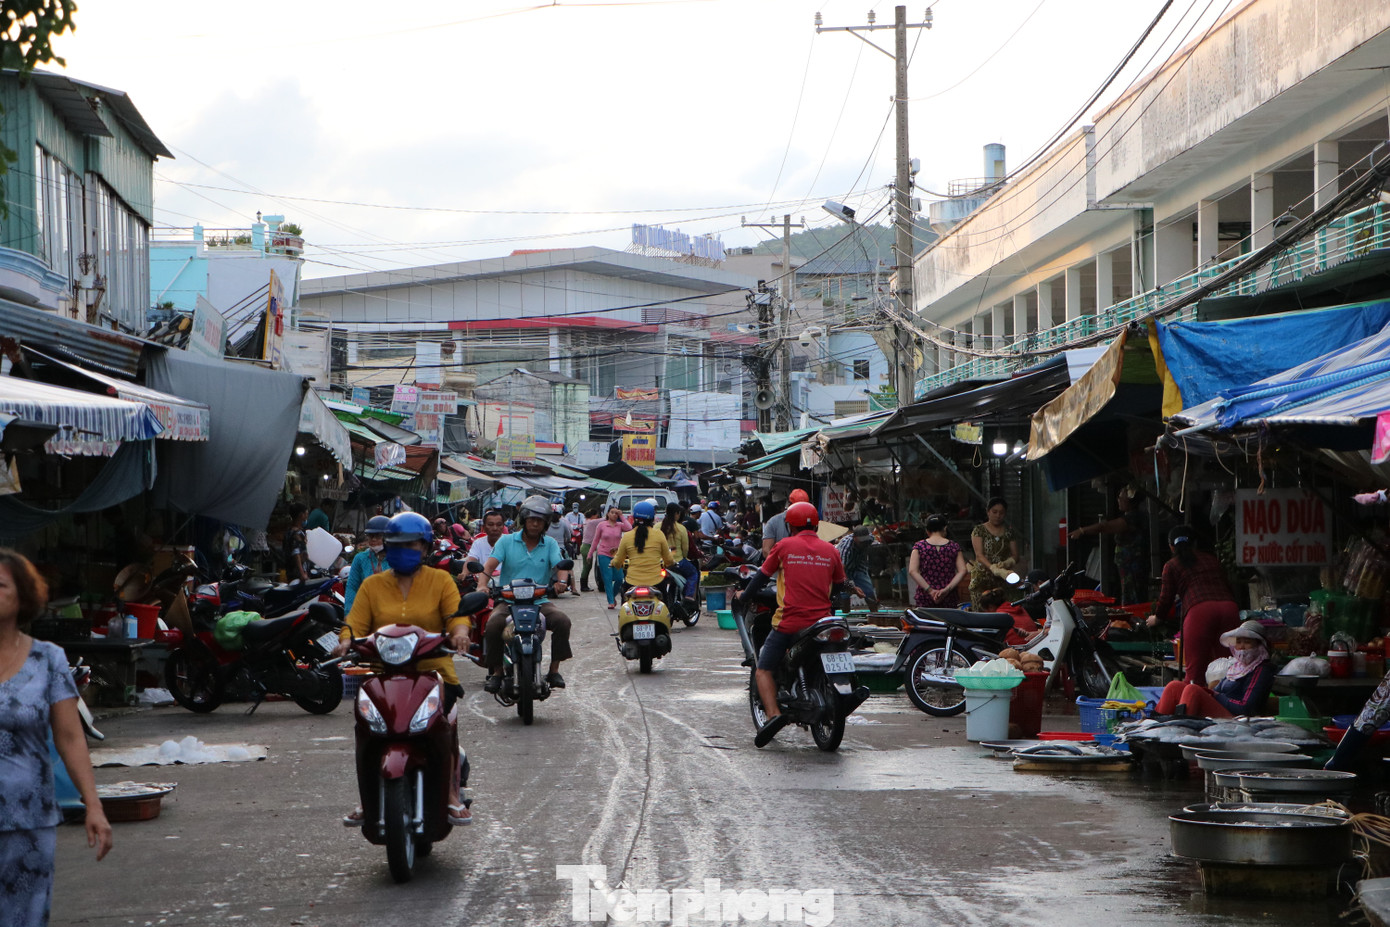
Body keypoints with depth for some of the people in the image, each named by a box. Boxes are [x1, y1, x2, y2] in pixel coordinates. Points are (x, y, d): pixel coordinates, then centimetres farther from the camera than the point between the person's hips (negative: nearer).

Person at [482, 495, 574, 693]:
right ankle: (496, 672, -11)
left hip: (540, 601, 1)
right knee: (493, 625, -30)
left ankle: (554, 670, -13)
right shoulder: (507, 541, 6)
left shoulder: (550, 544, 10)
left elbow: (561, 565, -6)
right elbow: (490, 564, -6)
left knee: (562, 621, -26)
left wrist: (561, 581, -30)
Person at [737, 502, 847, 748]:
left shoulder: (784, 547, 0)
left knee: (763, 670, 3)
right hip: (821, 621, 4)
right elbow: (839, 586, 20)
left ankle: (773, 713, -17)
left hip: (789, 622, -4)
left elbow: (763, 575, 10)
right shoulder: (830, 551, 8)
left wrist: (745, 595, 28)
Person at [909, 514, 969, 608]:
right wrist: (947, 589, -10)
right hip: (949, 598, 1)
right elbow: (962, 571, -4)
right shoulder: (954, 547, 5)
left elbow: (912, 571, -8)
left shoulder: (919, 546, 3)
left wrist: (929, 590, -11)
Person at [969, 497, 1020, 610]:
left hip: (1002, 581, 2)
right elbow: (979, 555, -8)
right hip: (982, 578, -2)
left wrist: (1006, 563, -15)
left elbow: (1015, 556, 9)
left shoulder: (1009, 531, 14)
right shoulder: (979, 530, 4)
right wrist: (992, 568, -26)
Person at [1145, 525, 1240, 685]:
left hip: (1199, 610, -4)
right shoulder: (1212, 560, 30)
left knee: (1195, 671, -4)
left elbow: (1166, 598, 17)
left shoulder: (1171, 566, 17)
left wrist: (1156, 618, 37)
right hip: (1230, 607, 4)